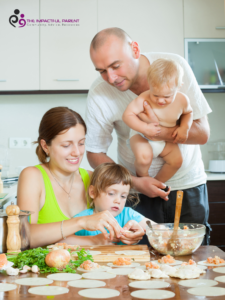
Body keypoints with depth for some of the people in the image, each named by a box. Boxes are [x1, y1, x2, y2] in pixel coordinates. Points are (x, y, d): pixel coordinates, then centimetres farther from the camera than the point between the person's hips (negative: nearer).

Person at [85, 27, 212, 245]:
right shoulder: (99, 94, -16)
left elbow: (202, 133, -12)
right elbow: (95, 153, -5)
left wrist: (161, 132, -29)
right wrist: (134, 182, -19)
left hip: (187, 183, 1)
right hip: (138, 190, 0)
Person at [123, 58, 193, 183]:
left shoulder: (182, 100, -14)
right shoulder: (143, 99, -30)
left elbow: (188, 112, 8)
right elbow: (127, 115, -26)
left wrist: (184, 128, -10)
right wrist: (145, 128, -37)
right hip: (142, 136, -5)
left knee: (176, 160, -8)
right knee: (144, 157, -30)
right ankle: (142, 178, 4)